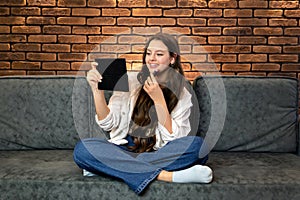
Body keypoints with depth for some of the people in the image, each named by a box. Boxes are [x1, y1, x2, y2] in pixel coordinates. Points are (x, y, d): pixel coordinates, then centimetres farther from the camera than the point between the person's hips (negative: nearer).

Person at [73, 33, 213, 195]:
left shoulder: (183, 94, 3)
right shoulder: (129, 82, 4)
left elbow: (173, 137, -8)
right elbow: (108, 123, -2)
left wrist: (158, 99, -16)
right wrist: (97, 90, -17)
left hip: (160, 153, 0)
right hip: (125, 149, 1)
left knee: (197, 145, -29)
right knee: (82, 148, -26)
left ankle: (108, 166, -25)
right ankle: (164, 175, -31)